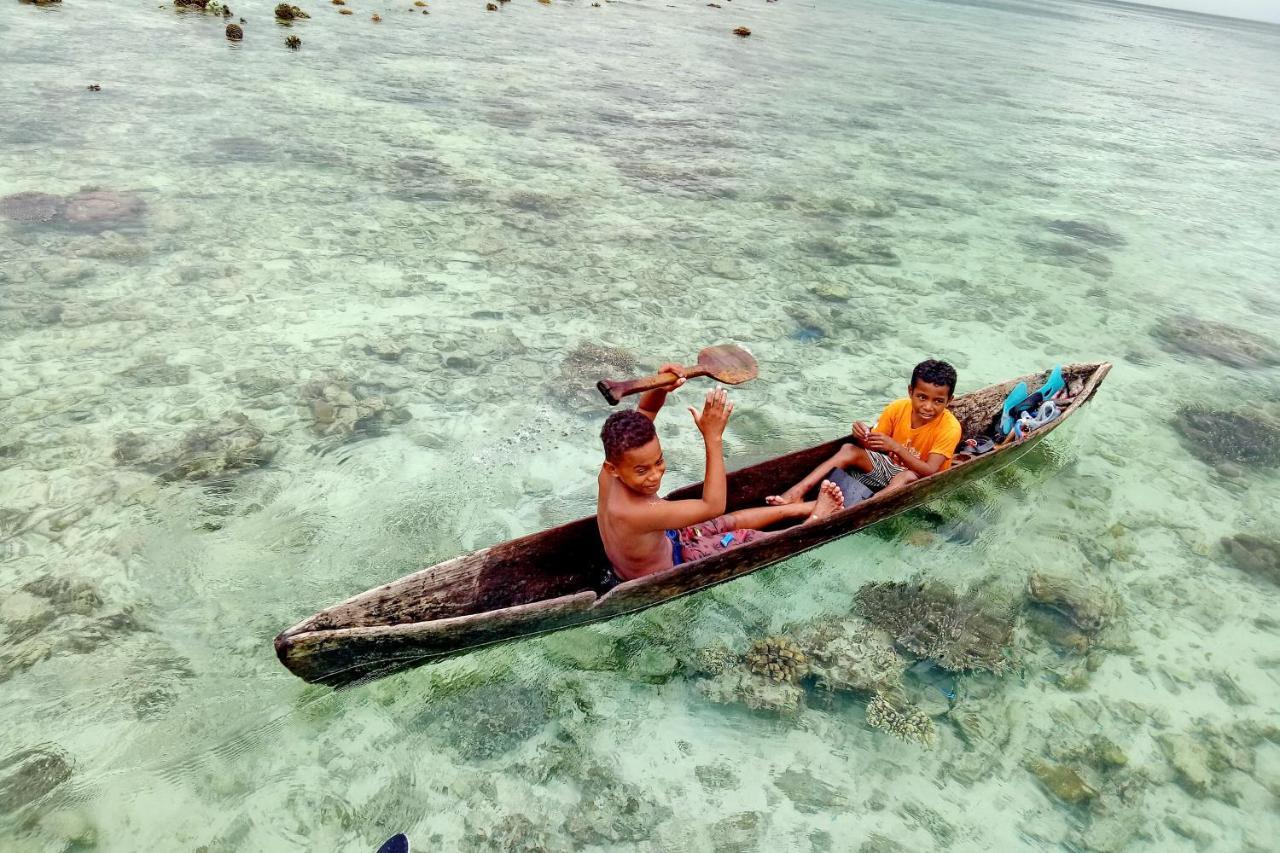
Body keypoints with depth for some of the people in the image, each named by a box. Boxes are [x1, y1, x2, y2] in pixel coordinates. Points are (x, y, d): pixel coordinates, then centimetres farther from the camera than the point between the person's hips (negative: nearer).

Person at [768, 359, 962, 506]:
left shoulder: (950, 427, -19)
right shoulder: (897, 408, -8)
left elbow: (930, 471, -28)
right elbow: (872, 447, -4)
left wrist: (896, 447, -39)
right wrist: (862, 437, -28)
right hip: (889, 466, 4)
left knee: (907, 476, -37)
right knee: (849, 449, -16)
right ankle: (796, 492, -30)